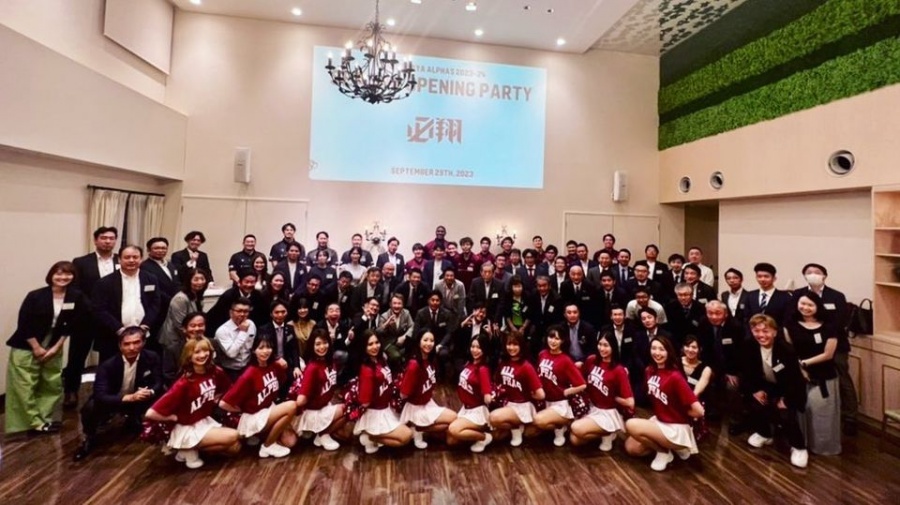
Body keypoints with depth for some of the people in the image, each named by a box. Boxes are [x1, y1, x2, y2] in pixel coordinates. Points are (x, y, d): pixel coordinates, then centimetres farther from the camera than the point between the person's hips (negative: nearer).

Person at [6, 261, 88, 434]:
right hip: (26, 348, -3)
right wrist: (36, 348, -11)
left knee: (53, 384, 9)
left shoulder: (76, 297, -8)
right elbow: (24, 324, -12)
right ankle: (35, 422, 8)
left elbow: (71, 326, -4)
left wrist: (56, 347, -8)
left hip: (53, 348, 3)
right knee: (25, 387, -2)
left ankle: (47, 419, 23)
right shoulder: (35, 296, -14)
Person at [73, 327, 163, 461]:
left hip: (137, 400, 2)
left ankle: (133, 421, 13)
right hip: (112, 401, -2)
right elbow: (100, 396, -34)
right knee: (89, 408, -29)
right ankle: (88, 439, 4)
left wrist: (150, 392, -39)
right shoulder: (107, 365, -26)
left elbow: (158, 384, -15)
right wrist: (130, 397, -48)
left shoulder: (152, 358, -21)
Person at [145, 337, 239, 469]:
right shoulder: (184, 383, -25)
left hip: (206, 421, 6)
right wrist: (176, 418, -13)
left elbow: (227, 390, 13)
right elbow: (151, 414, -25)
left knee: (235, 448, -2)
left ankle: (193, 447, 8)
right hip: (188, 429, -6)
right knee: (232, 437, -19)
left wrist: (215, 400, -2)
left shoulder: (215, 372, -9)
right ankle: (190, 451, -1)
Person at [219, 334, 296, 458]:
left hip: (270, 410, 6)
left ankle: (264, 434, 19)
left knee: (290, 441, -6)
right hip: (254, 417, -6)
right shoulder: (249, 375, -25)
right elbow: (223, 403, -23)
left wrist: (284, 368, -3)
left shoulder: (274, 366, -6)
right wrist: (244, 410, -9)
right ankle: (268, 446, -6)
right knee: (291, 406, -25)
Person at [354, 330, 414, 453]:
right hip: (375, 413, -9)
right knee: (407, 435, -6)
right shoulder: (367, 370, -27)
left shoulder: (380, 361, -2)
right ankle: (370, 438, 6)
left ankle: (372, 435, 18)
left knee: (407, 427, 23)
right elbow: (365, 402, -24)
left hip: (385, 409, 9)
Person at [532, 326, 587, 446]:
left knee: (538, 420, -29)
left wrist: (564, 392, -11)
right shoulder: (542, 354, 0)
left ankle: (560, 428, 1)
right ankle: (558, 424, 22)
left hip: (561, 405, -7)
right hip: (545, 402, 7)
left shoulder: (566, 360, -17)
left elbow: (582, 385, -17)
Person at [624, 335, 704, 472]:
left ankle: (664, 452, -1)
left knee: (631, 425, -24)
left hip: (676, 429, -7)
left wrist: (679, 412, -8)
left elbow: (698, 411, -26)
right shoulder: (650, 371, -1)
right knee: (631, 447, 3)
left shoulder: (675, 376, -24)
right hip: (658, 421, 8)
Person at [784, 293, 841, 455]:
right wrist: (798, 367, -10)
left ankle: (824, 446, 23)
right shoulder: (791, 325, -1)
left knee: (821, 413, 3)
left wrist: (804, 362, -8)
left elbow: (828, 354, -7)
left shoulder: (828, 328, -6)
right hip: (798, 375, 2)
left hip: (823, 378, -1)